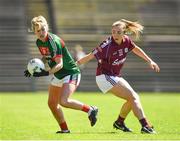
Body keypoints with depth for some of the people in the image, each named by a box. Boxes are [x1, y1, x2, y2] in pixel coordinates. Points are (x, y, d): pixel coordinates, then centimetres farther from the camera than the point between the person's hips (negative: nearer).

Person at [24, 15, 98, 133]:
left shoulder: (53, 41, -25)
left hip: (71, 73, -9)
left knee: (63, 101, -25)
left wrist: (46, 73, -40)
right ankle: (64, 129, 20)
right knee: (52, 103, 8)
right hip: (58, 75, 9)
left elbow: (60, 64, -28)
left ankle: (90, 110, -8)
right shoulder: (39, 42, 2)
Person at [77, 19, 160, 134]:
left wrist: (150, 61, 19)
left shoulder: (127, 41, -5)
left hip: (115, 76, 8)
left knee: (133, 98, 14)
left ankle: (119, 122, 33)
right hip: (105, 76, -8)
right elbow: (90, 57, -22)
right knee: (133, 97, -16)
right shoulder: (108, 45, -25)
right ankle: (145, 125, -23)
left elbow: (136, 49, 16)